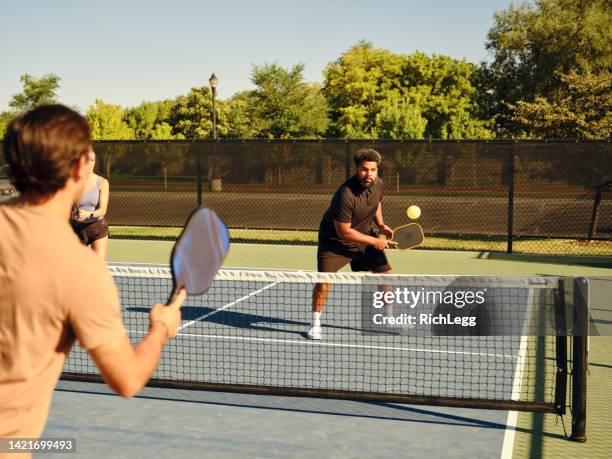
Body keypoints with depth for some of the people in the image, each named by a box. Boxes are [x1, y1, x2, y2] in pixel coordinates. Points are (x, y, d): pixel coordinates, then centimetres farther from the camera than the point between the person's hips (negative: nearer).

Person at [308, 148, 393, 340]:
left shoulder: (378, 184, -9)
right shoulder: (346, 194, -32)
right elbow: (344, 232, -27)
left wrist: (381, 225, 0)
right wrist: (374, 241, -21)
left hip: (365, 237, 7)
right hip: (335, 240, -6)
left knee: (386, 274, 6)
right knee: (324, 280, -19)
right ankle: (315, 324, 1)